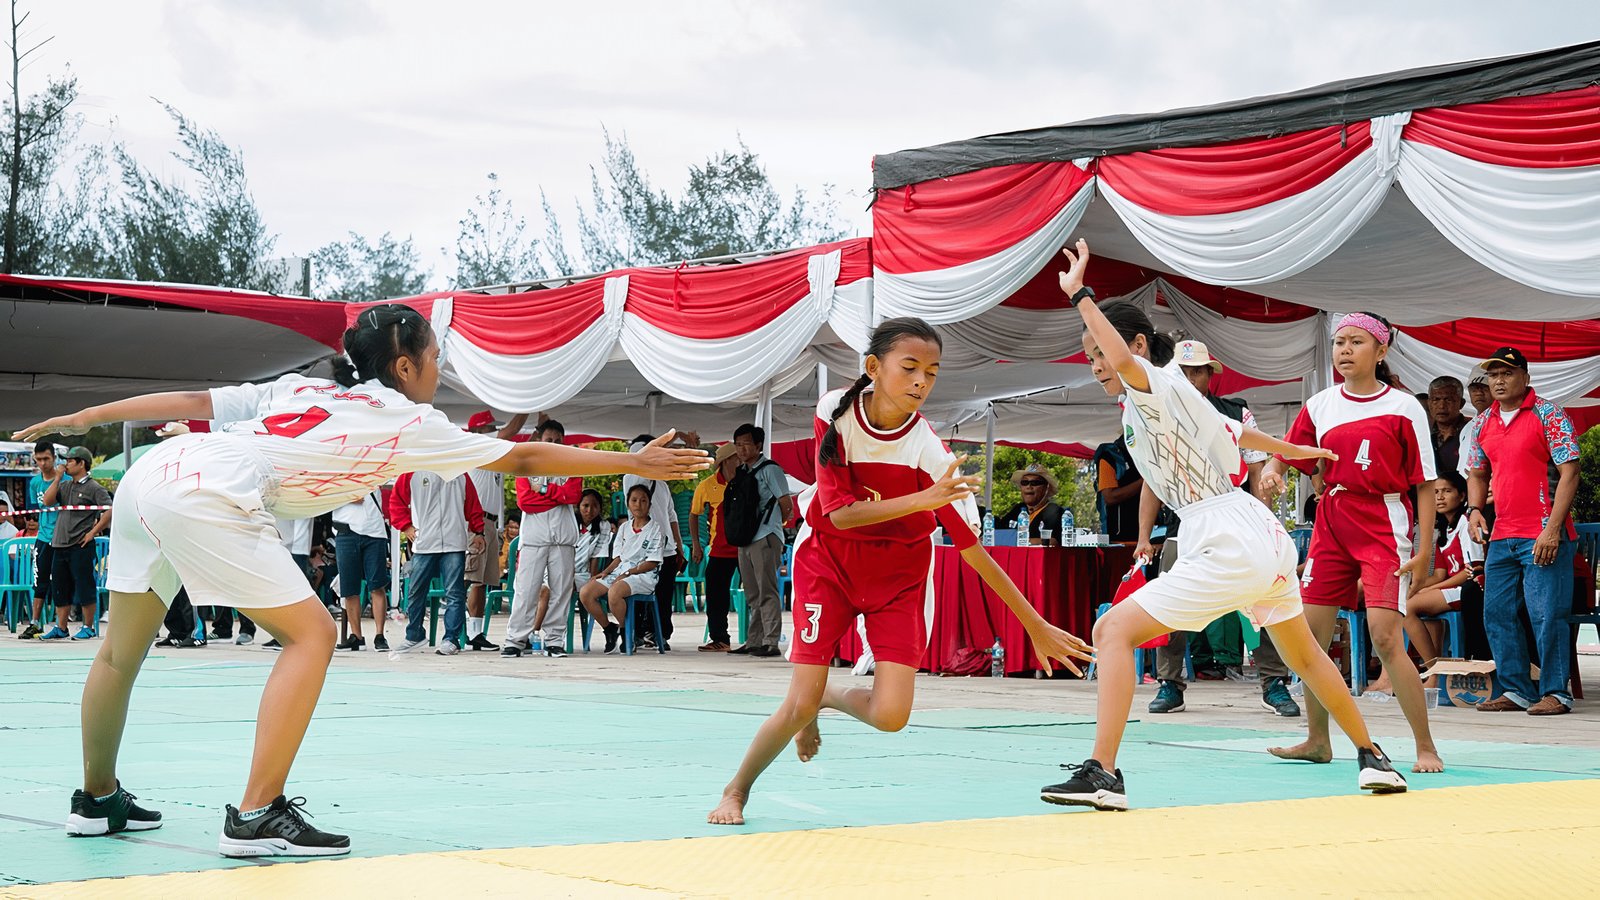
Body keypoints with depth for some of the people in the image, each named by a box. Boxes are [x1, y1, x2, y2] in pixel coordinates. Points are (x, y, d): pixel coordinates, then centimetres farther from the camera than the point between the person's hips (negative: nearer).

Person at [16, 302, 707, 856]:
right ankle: (257, 817, -4)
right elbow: (522, 460, 14)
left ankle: (98, 801, 34)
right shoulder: (410, 423, 8)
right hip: (205, 499, -8)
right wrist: (636, 463, 21)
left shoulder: (302, 389, 23)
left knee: (123, 650, 19)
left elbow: (193, 401, 20)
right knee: (310, 634, -1)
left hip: (150, 474, 8)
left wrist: (84, 419, 25)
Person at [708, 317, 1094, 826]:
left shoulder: (928, 450, -24)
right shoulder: (835, 410, -19)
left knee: (889, 716, -15)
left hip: (898, 574, 0)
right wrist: (922, 501, -37)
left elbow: (973, 550, -19)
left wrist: (1036, 627, -18)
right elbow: (839, 514, -22)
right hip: (827, 560, 0)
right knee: (798, 707, -9)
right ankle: (736, 791, 18)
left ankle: (826, 695, 19)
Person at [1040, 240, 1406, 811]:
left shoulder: (1157, 386, -10)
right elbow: (1236, 433, 34)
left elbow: (1125, 359, -36)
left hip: (1229, 550, -10)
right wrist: (1288, 450, 53)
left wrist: (1079, 295, -24)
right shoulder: (1148, 407, 15)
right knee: (1303, 655, 29)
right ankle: (1372, 758, 43)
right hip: (1267, 542, 10)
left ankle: (1101, 772, -21)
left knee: (1113, 630, -13)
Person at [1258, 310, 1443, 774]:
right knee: (1308, 634, 5)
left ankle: (1425, 748, -5)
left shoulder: (1403, 408, -5)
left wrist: (1424, 549, -12)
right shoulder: (1320, 405, 7)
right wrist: (1272, 471, -11)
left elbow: (1425, 484, -5)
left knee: (1385, 637, -16)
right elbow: (1286, 452, 14)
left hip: (1384, 525, -5)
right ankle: (1317, 741, 21)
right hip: (1331, 523, 5)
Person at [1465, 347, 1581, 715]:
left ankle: (1555, 692, 2)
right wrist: (1474, 509, 4)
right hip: (1502, 537, 7)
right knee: (1497, 614, 8)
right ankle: (1515, 690, 17)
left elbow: (1569, 472, -11)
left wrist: (1552, 529, -18)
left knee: (1546, 614, -7)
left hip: (1543, 536, -7)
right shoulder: (1483, 422, 13)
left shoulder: (1549, 415, -6)